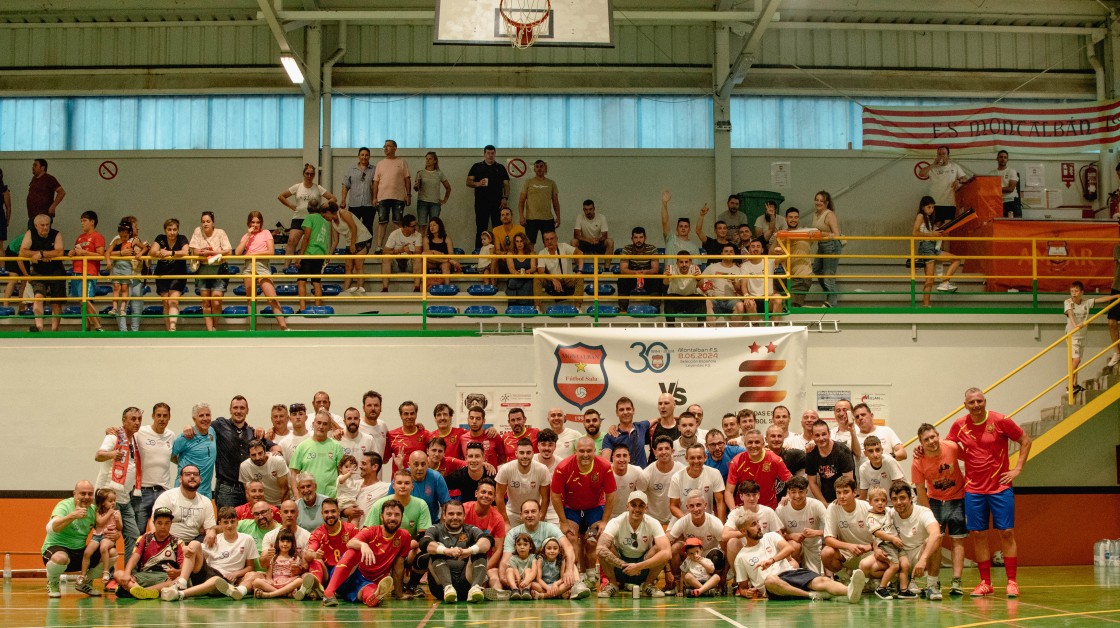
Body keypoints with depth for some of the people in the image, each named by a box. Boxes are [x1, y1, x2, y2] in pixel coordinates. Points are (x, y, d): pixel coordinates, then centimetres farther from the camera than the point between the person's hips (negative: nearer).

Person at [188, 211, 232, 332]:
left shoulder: (220, 233, -3)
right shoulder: (198, 231, 1)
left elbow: (228, 251, -11)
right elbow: (195, 251, -4)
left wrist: (210, 252, -15)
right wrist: (216, 252, -12)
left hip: (218, 270, -2)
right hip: (203, 270, 2)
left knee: (216, 302, -8)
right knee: (206, 303, 2)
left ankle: (214, 327, 12)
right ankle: (209, 329, 5)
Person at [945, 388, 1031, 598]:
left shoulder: (1000, 421, -7)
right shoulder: (959, 426, 1)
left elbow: (1025, 440, 3)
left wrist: (1018, 469, -3)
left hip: (1000, 488, -2)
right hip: (973, 490, 2)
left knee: (1007, 533, -3)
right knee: (978, 535, 2)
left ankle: (1012, 582, 3)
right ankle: (985, 583, 11)